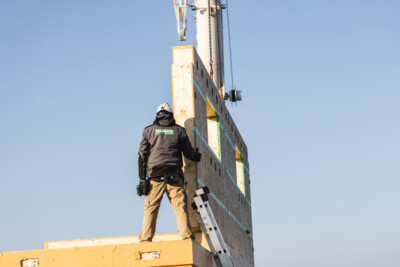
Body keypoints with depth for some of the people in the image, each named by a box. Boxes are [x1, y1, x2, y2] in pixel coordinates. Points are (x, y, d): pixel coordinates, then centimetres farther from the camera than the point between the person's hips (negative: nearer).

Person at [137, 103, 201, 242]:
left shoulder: (149, 130, 11)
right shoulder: (179, 130, 11)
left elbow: (142, 155, 8)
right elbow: (189, 153, 17)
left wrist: (142, 178, 10)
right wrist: (200, 157, 39)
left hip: (154, 174, 0)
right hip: (174, 175, 0)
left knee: (151, 207, 0)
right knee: (180, 206, 1)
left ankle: (145, 237, -5)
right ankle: (186, 234, -6)